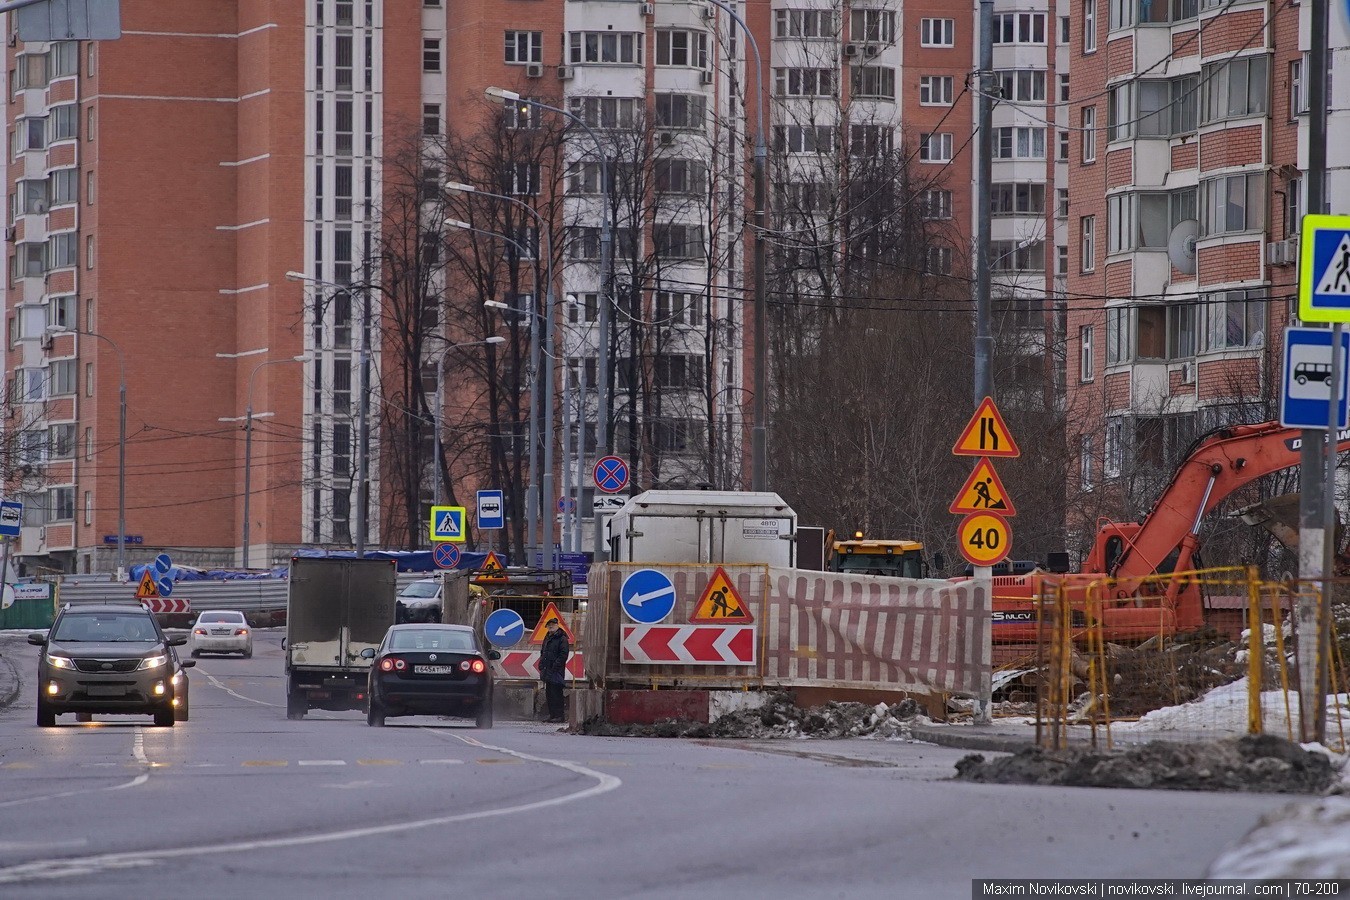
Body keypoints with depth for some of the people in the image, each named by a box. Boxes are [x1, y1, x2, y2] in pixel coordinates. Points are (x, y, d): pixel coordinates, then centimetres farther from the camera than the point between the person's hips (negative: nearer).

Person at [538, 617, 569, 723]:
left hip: (556, 672, -9)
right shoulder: (547, 638, 18)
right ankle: (551, 714, 17)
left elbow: (563, 655, -14)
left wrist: (555, 666, -18)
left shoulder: (562, 639, -8)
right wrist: (541, 665, 13)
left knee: (556, 694, -9)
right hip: (547, 671, 9)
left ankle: (558, 715, -6)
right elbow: (543, 653, 26)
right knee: (549, 694, 11)